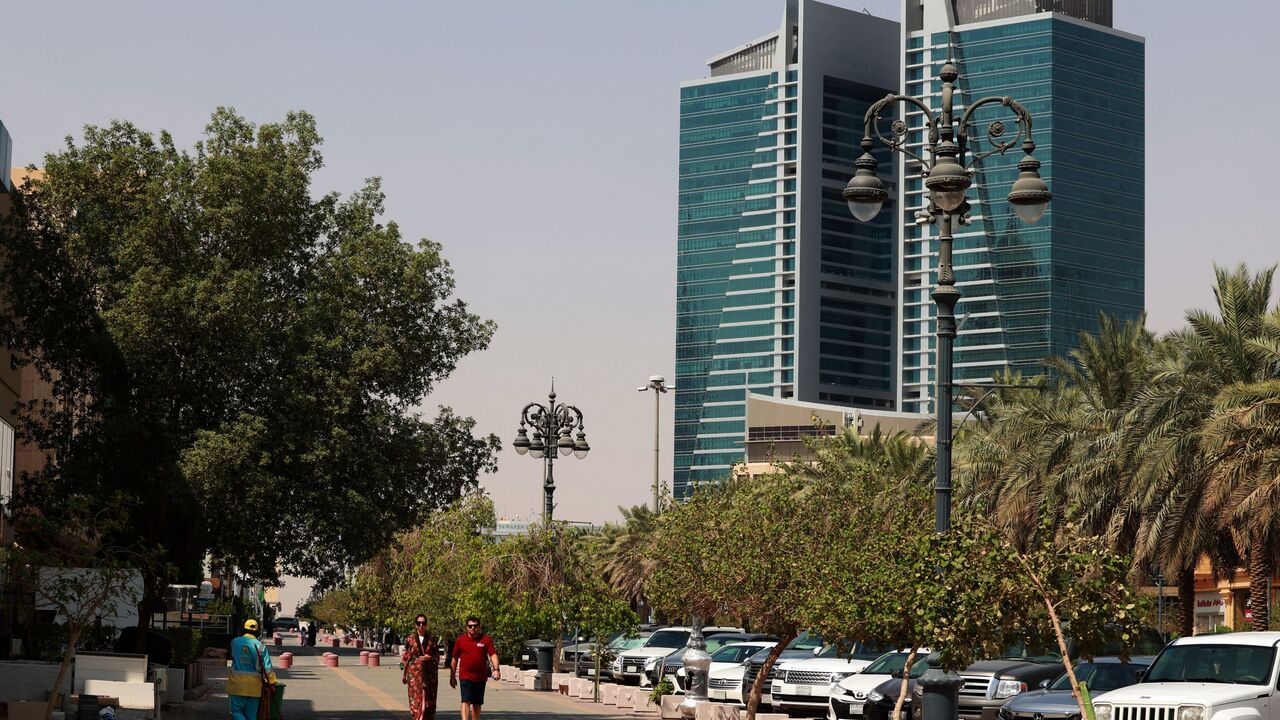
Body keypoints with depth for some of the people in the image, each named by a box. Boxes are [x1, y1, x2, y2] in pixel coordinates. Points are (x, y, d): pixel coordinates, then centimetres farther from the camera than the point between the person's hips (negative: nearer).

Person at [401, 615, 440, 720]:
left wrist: (429, 657, -13)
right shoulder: (411, 639, 4)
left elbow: (437, 656, 8)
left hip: (429, 673, 1)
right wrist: (404, 675, 6)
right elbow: (406, 657, 7)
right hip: (414, 673, -1)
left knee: (428, 699, -1)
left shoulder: (432, 638, 5)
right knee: (416, 698, -4)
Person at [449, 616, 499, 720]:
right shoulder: (460, 640, 4)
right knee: (466, 701, -14)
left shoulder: (486, 639, 3)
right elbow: (455, 658, 10)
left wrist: (496, 669, -20)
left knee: (477, 704, 11)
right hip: (465, 676, -2)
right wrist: (452, 676, 11)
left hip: (481, 677, 2)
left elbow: (493, 655, -4)